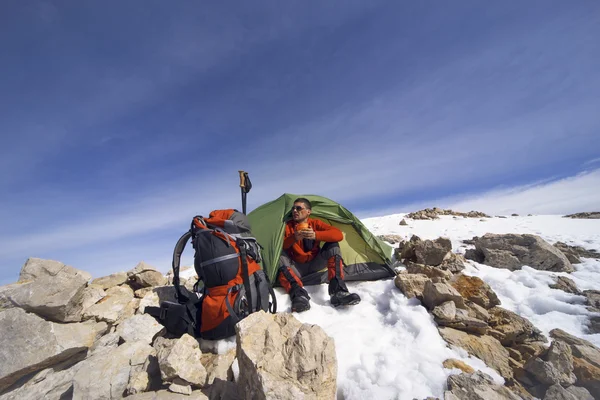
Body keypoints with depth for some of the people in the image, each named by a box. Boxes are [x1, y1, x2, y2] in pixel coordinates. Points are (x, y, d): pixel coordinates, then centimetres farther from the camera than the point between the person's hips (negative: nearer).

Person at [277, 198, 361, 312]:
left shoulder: (315, 223, -6)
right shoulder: (287, 226, -7)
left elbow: (338, 234, -20)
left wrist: (316, 235, -35)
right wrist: (293, 238, -38)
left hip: (315, 264, 1)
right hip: (296, 268, -1)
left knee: (333, 245, -21)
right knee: (280, 255, -29)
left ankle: (338, 292, -32)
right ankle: (299, 295, -42)